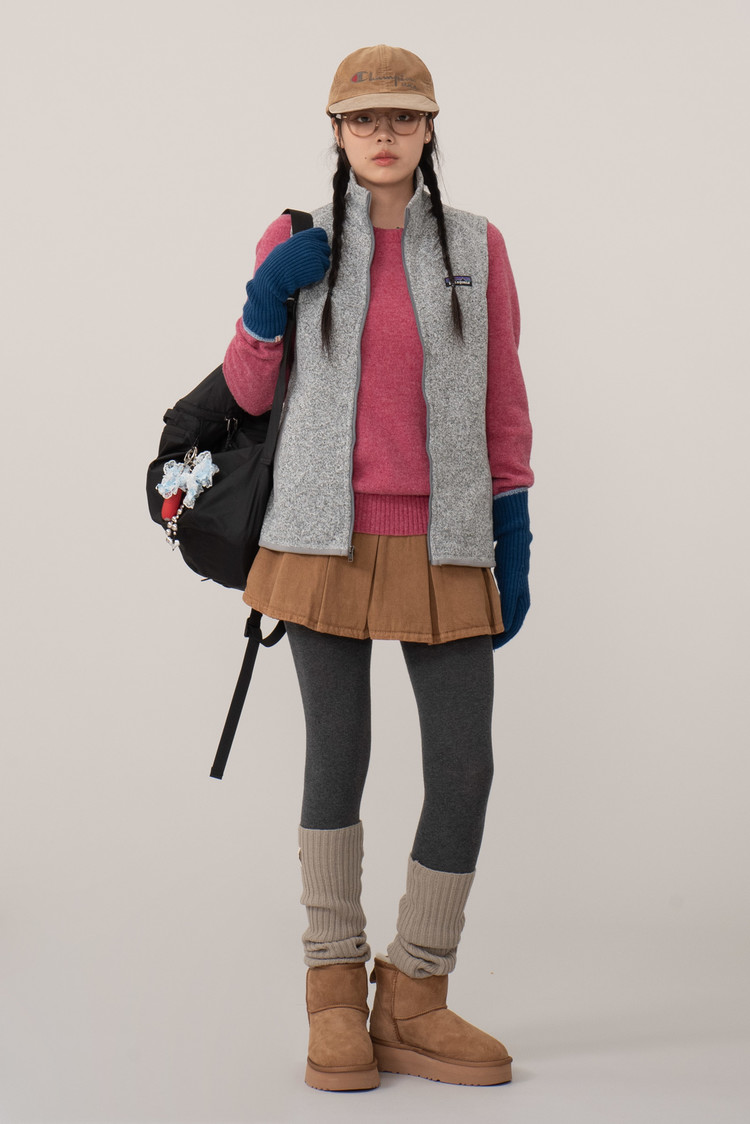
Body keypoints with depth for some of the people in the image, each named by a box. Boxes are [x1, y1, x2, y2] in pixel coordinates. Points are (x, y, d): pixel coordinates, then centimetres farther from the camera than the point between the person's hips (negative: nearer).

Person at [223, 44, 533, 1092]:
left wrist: (515, 549, 2)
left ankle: (412, 1002, 10)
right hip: (327, 533, -1)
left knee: (465, 767, -4)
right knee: (339, 753, 0)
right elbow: (249, 392, 10)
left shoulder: (477, 246, 6)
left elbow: (505, 405, 7)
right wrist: (266, 297, -8)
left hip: (442, 544, 1)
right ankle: (335, 996, 15)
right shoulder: (296, 245, 5)